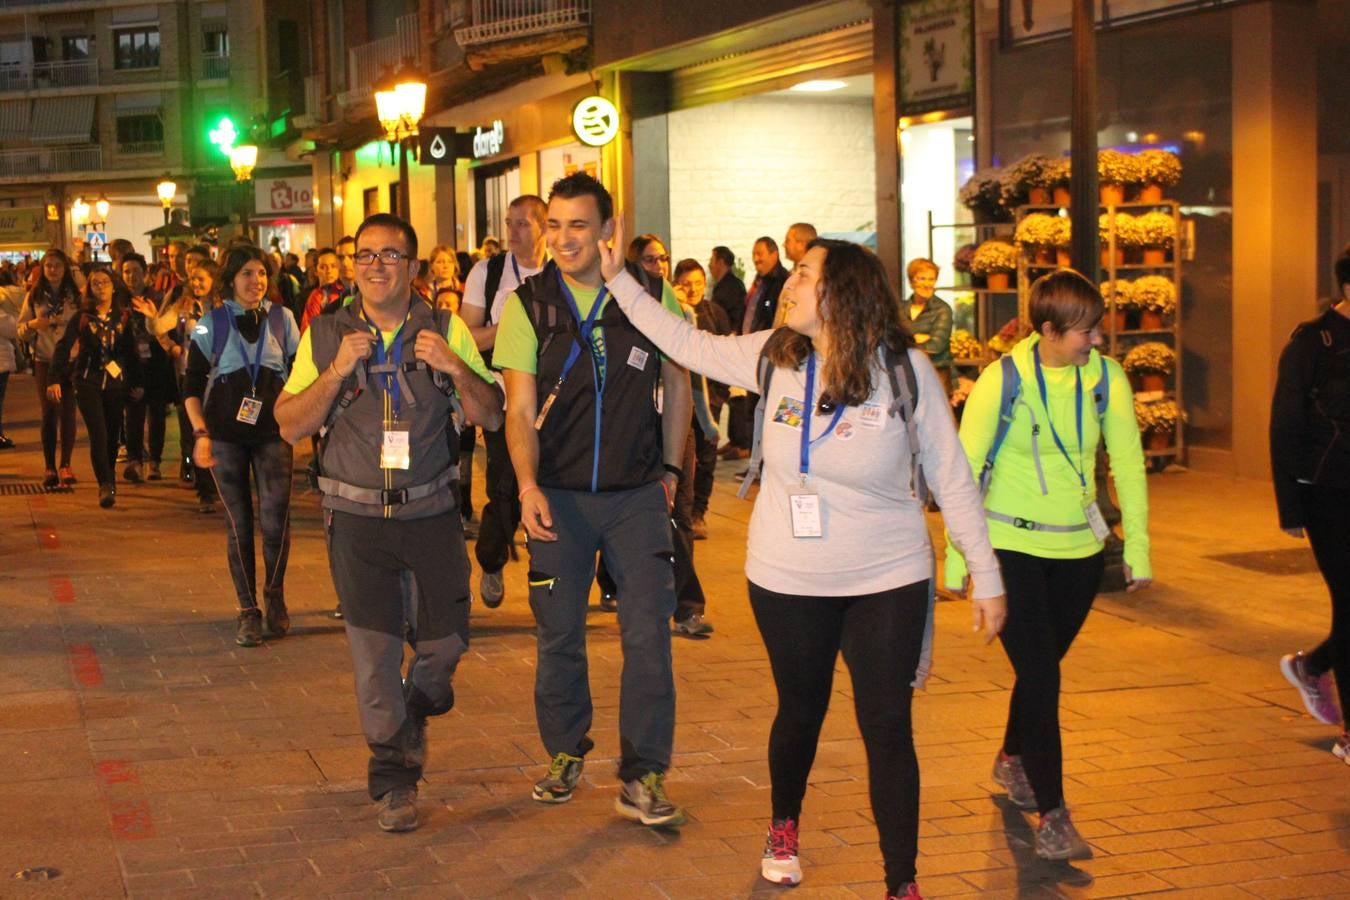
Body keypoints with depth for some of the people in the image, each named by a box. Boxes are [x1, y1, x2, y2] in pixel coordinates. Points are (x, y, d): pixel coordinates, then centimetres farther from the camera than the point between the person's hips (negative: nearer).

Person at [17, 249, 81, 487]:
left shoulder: (76, 296, 3)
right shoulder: (34, 296, 7)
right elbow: (21, 332, 8)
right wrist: (32, 325, -13)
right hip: (44, 361, 1)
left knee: (68, 412, -5)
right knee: (49, 412, 0)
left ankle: (65, 465, 3)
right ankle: (50, 467, 5)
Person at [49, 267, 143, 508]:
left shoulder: (124, 317, 5)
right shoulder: (81, 318, 0)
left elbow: (132, 352, 10)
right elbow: (63, 348, -4)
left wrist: (137, 383, 9)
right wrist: (55, 380, -14)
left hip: (116, 382, 2)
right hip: (88, 382, -2)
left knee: (113, 434, 4)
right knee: (98, 434, -13)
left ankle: (109, 481, 22)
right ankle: (106, 486, -14)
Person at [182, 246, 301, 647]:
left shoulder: (282, 318, 5)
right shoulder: (211, 324, 1)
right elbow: (192, 386, 2)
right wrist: (201, 434, -8)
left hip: (273, 433, 1)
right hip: (226, 434, 0)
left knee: (275, 520, -9)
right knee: (238, 523, 2)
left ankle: (274, 596, 16)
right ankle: (248, 610, 12)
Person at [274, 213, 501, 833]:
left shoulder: (446, 332, 2)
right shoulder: (326, 336, 2)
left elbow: (491, 416, 1)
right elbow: (290, 427, -1)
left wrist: (457, 368, -17)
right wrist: (336, 371, -15)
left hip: (432, 511, 1)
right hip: (357, 518, -1)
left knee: (445, 638, 5)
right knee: (374, 649, 1)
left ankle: (416, 710, 40)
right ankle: (393, 779, 16)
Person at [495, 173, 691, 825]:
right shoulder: (528, 304, -3)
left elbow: (678, 384, 12)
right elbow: (520, 411, -6)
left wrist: (670, 467, 10)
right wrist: (528, 485, -20)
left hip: (637, 496, 0)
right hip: (558, 496, 0)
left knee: (649, 635, -4)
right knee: (559, 636, 10)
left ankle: (643, 779, 5)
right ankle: (565, 754, 30)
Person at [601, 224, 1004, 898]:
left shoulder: (905, 369, -14)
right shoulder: (771, 357, -4)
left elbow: (952, 479, -9)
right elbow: (685, 343, 9)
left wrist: (986, 577, -7)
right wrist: (618, 279, 7)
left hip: (886, 583, -3)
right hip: (786, 582, 3)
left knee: (888, 731, 0)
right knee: (799, 711, 21)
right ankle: (784, 826, 47)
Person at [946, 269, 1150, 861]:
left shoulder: (1107, 378, -5)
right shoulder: (1003, 381, -15)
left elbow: (1127, 463, 3)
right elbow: (964, 468, -10)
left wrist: (1137, 546, 3)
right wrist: (956, 559, -9)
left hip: (1079, 548, 4)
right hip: (1011, 546, -4)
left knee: (1042, 665, 18)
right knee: (1040, 675, -10)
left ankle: (1012, 760, 44)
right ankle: (1051, 814, -4)